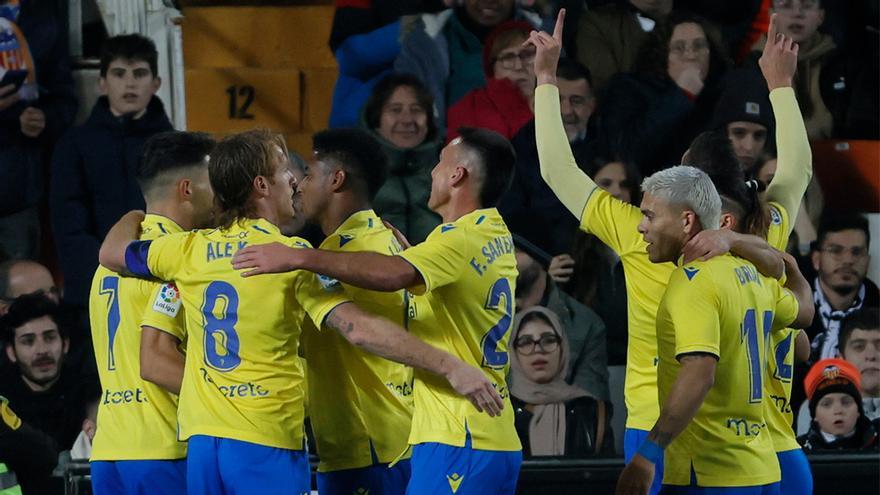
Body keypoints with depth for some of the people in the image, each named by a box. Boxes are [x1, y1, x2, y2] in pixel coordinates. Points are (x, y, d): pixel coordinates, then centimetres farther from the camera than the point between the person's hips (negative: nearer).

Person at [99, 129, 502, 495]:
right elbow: (359, 329, -17)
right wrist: (450, 367, -18)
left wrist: (136, 215, 46)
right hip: (266, 446, -5)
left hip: (201, 444, 5)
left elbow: (111, 253, 24)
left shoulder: (189, 250, 6)